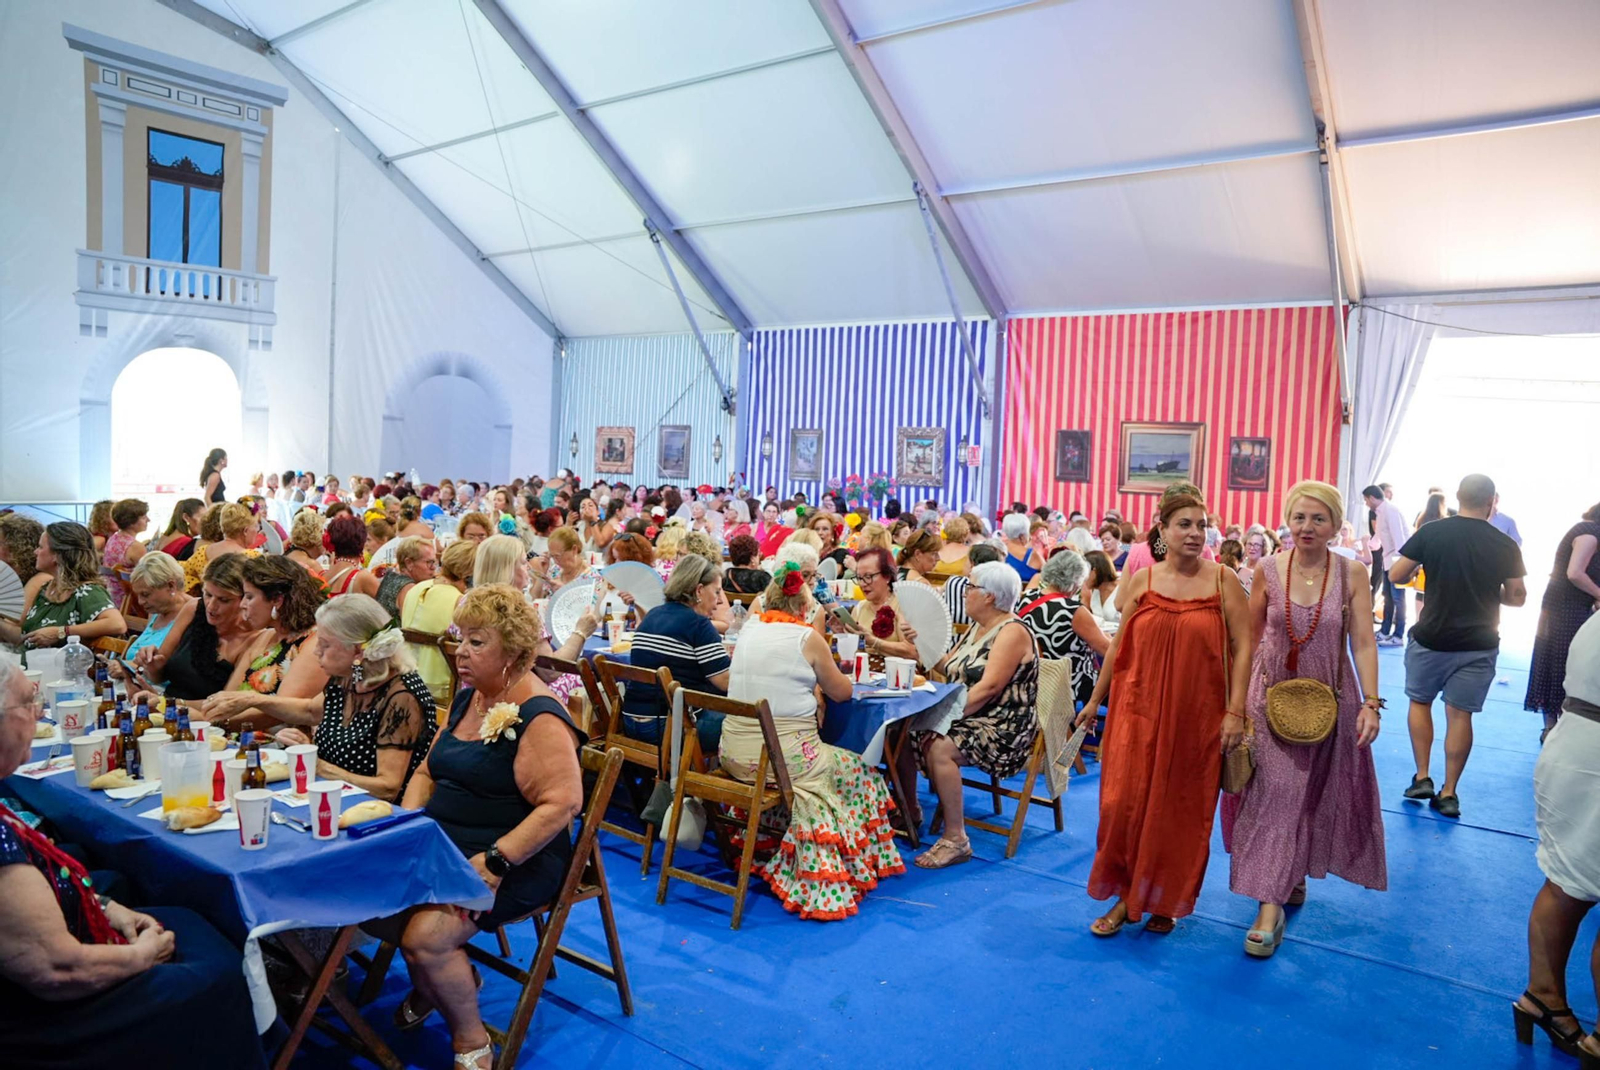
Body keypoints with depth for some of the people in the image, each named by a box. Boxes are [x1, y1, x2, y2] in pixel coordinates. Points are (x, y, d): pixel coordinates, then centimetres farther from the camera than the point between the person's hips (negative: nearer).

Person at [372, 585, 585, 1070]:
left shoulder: (539, 718, -16)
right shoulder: (467, 698, 11)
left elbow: (562, 803, -24)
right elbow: (428, 772, 19)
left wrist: (494, 863, -28)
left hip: (514, 860, -8)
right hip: (441, 844, 8)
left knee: (424, 938, -25)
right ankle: (439, 979, 15)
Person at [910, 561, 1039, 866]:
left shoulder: (1012, 632, -14)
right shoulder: (977, 628, 16)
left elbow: (988, 688, -24)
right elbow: (948, 667, 15)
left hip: (1003, 730, -9)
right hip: (967, 717, 9)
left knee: (939, 747, -31)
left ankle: (955, 839, -22)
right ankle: (909, 811, 11)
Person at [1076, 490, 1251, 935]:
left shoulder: (1223, 581, -1)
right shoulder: (1142, 581, 2)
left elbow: (1242, 648, -3)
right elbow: (1118, 646, 8)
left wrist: (1235, 712, -10)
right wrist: (1095, 701, 12)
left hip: (1197, 715, -1)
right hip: (1139, 710, 1)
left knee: (1182, 812, 8)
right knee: (1124, 803, -2)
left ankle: (1165, 901, 28)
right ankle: (1126, 895, 18)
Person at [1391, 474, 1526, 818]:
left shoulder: (1431, 532, -9)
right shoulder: (1506, 545, -4)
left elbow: (1396, 575, -5)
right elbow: (1517, 597, 3)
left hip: (1432, 638, -1)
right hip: (1479, 644, 1)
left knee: (1420, 701, 18)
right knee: (1460, 714, 8)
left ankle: (1422, 778, 14)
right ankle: (1448, 793, 12)